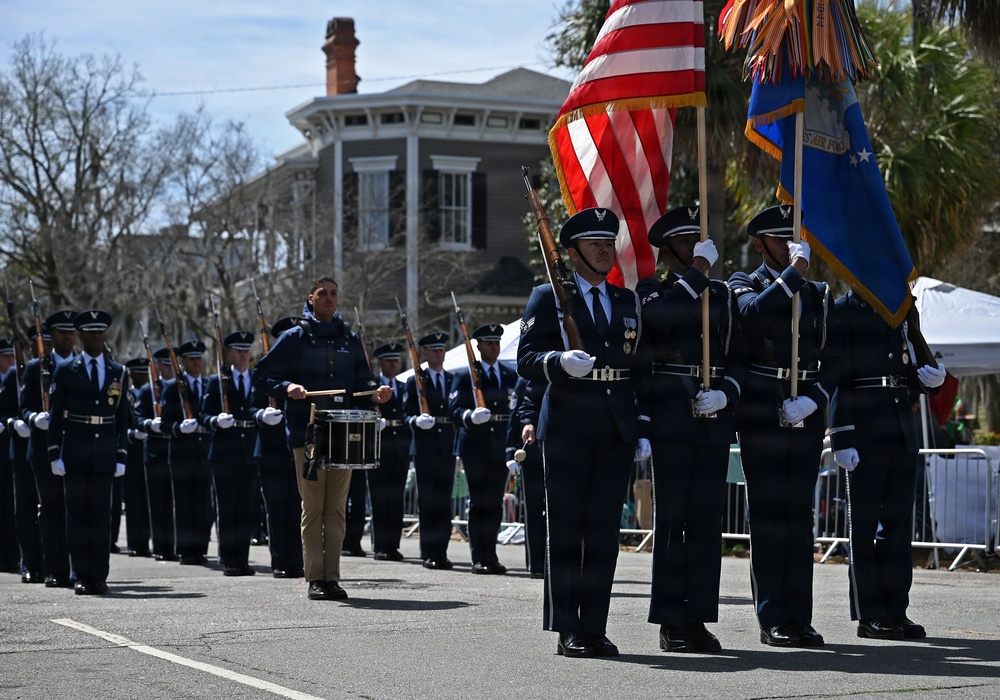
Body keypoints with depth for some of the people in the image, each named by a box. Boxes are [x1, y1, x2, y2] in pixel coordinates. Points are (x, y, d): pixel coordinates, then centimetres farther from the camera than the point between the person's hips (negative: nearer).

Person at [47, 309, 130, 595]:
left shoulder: (119, 373, 9)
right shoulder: (65, 372, 4)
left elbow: (123, 418, 10)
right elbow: (55, 417, 2)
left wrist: (121, 457, 4)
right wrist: (55, 455, -5)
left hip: (104, 455, 1)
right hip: (74, 454, -1)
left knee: (101, 515, 1)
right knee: (77, 515, 0)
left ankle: (99, 577, 5)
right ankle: (82, 577, 4)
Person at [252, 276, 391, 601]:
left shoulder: (350, 339, 15)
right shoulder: (294, 338, 4)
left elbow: (362, 379, 17)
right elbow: (262, 376, 2)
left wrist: (375, 392, -5)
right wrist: (287, 387, -17)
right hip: (307, 433, -3)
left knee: (337, 507, 4)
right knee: (313, 507, -3)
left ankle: (332, 577, 8)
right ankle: (315, 579, 0)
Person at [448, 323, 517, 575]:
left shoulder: (511, 376, 13)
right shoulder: (465, 376, 3)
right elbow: (453, 410, -5)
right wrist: (470, 416, -25)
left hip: (500, 447, 3)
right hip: (475, 447, -3)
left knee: (495, 504, 3)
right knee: (478, 502, 0)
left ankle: (490, 557, 9)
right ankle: (479, 558, 3)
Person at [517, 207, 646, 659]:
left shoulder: (627, 302, 17)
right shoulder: (547, 298, 2)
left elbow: (638, 368, 17)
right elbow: (526, 360, -6)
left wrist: (642, 429, 11)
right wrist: (559, 361, -27)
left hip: (616, 432, 4)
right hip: (567, 431, -4)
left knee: (604, 532, 5)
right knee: (566, 532, 0)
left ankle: (595, 629, 10)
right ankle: (567, 632, 4)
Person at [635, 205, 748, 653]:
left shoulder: (723, 294, 16)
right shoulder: (649, 291, 3)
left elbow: (739, 357, 13)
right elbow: (662, 315, -22)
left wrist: (725, 393, -6)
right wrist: (698, 272, -14)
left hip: (714, 419, 4)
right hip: (668, 418, -4)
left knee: (707, 521, 4)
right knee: (671, 520, -3)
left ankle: (698, 619, 10)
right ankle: (671, 624, 1)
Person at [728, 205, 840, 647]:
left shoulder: (816, 295, 15)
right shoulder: (743, 286, 3)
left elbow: (831, 360, 10)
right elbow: (754, 315, -22)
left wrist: (812, 400, -7)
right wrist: (794, 272, -17)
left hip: (805, 419, 4)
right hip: (761, 419, -4)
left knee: (800, 517, 6)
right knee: (768, 517, -3)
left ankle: (799, 618, 10)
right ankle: (771, 621, 1)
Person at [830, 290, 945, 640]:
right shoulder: (842, 312, -5)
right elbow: (835, 379, -11)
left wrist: (929, 378, -1)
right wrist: (842, 439, -17)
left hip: (902, 437, 7)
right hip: (865, 439, -7)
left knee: (899, 522, 8)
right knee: (863, 524, -1)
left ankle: (895, 611, 14)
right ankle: (869, 616, 3)